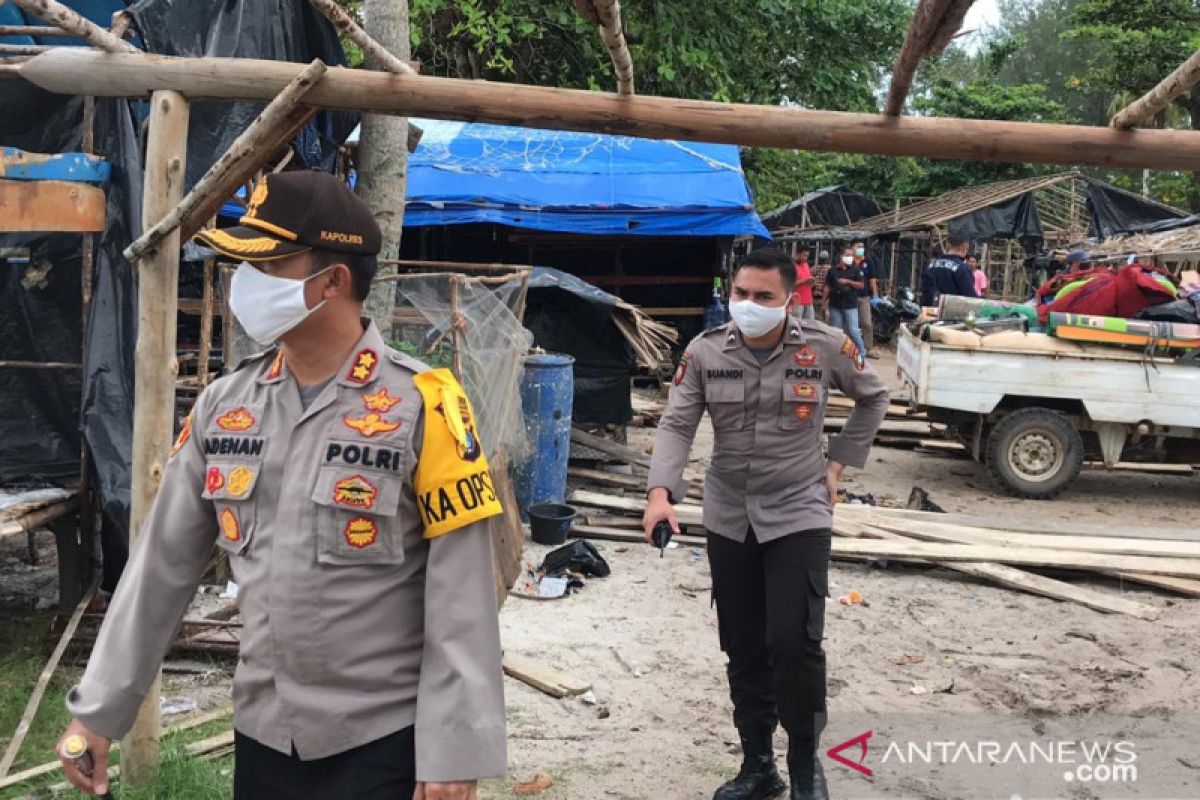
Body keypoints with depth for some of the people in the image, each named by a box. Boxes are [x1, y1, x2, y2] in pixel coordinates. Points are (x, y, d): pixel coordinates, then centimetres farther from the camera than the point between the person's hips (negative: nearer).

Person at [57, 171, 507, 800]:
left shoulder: (420, 407, -14)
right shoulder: (224, 406, 2)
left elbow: (461, 598, -13)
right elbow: (162, 564, 8)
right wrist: (98, 707, 8)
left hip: (383, 742, -5)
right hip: (261, 735, 5)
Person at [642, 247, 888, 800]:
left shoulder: (825, 346, -9)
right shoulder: (705, 351, -6)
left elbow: (873, 398, 8)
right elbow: (676, 425, -10)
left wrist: (839, 463, 2)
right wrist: (661, 492, -26)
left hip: (798, 514, -2)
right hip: (728, 517, 3)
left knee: (795, 643, -9)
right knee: (743, 649, 10)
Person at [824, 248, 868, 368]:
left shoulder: (856, 269, 4)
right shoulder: (833, 270, 10)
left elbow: (861, 285, -2)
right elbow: (827, 286, 12)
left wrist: (848, 281, -13)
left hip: (850, 305, -3)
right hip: (835, 305, 3)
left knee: (853, 331, -8)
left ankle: (861, 354, 0)